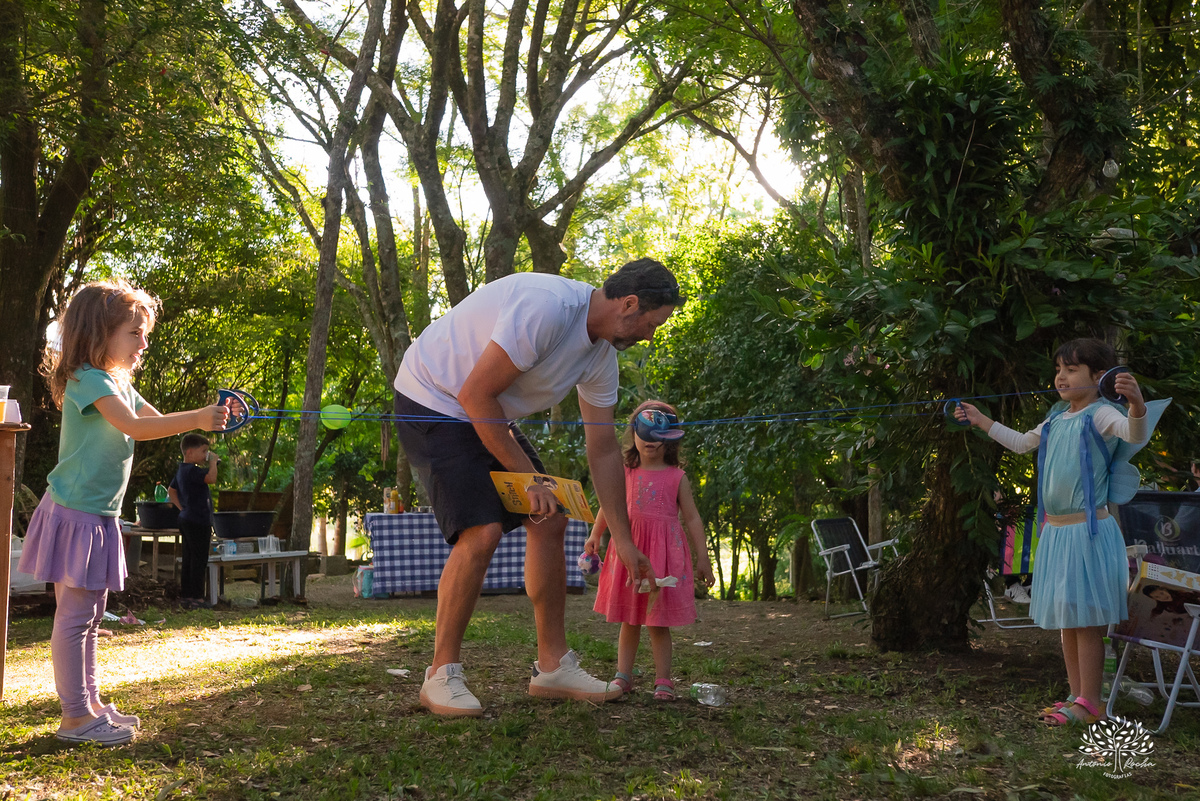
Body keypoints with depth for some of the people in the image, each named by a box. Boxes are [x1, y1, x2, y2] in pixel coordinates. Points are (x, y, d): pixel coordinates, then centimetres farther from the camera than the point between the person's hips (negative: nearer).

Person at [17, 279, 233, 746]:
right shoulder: (88, 379, -15)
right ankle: (75, 717, 1)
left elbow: (159, 421, 15)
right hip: (75, 514, -10)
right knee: (74, 616, -5)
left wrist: (210, 417, 0)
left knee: (88, 617, 16)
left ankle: (89, 703, 25)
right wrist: (197, 419, -30)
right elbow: (134, 426, -27)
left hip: (98, 518, 10)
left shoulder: (119, 384, 16)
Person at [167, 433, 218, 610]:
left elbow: (171, 491, 26)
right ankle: (196, 598, -3)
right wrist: (213, 461, -17)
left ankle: (185, 595, 18)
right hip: (198, 522, -10)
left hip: (186, 519, 10)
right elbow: (211, 478, -33)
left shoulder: (182, 471, 14)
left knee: (189, 559, 13)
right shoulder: (192, 470, -18)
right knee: (199, 560, -5)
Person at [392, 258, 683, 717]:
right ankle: (442, 676, -7)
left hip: (488, 417, 9)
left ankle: (553, 667, 13)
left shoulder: (603, 352, 0)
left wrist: (623, 539, 7)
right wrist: (527, 477, -19)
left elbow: (603, 449, 6)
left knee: (550, 522, 4)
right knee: (482, 531, -21)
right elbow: (475, 394, -27)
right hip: (434, 400, -9)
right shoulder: (547, 308, -29)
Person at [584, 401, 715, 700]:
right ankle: (623, 675, 16)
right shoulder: (624, 473, 8)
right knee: (628, 619, 8)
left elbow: (692, 519, 4)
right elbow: (608, 507, 17)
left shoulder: (677, 477, 2)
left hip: (664, 552, -2)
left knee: (659, 622, -1)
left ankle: (663, 680, 7)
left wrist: (702, 557, 2)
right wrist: (595, 536, 5)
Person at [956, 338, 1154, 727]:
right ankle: (1077, 696, 21)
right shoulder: (1056, 419, 13)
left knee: (1086, 620, -3)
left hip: (1088, 530, -8)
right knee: (1066, 618, 13)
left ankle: (1088, 703, 5)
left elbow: (1136, 434, -30)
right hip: (1055, 531, 8)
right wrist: (980, 420, 29)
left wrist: (1137, 403, -50)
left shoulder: (1100, 414, -10)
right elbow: (1021, 443, 28)